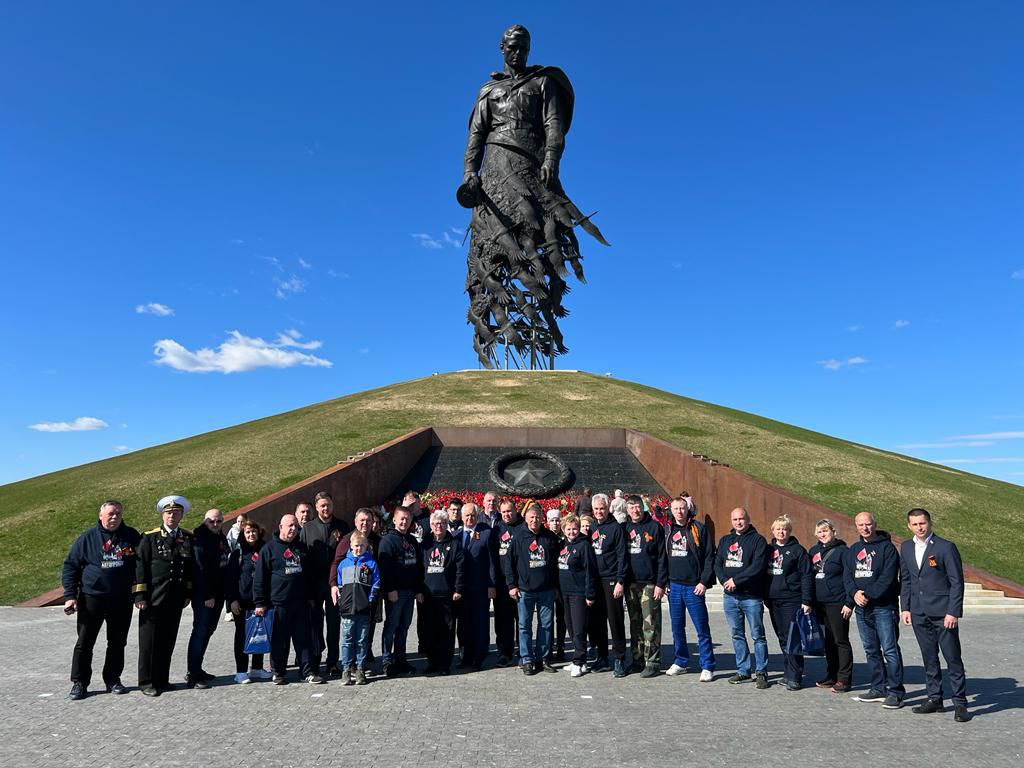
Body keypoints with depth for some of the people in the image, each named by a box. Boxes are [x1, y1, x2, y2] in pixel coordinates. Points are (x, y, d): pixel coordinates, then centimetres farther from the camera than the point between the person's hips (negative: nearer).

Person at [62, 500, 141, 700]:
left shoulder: (132, 536, 2)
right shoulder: (88, 538, -1)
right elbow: (70, 566, 2)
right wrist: (70, 595, -7)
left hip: (121, 600, 1)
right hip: (91, 598, -1)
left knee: (118, 642, 10)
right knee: (84, 642, 4)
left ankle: (113, 679, 23)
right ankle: (79, 683, 16)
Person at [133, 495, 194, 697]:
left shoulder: (188, 539, 10)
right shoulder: (149, 538, -1)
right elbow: (140, 567, -4)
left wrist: (188, 594, 10)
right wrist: (140, 596, -10)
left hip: (176, 598, 4)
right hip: (153, 598, -4)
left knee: (168, 641, 9)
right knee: (150, 641, 1)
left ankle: (162, 680, 20)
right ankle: (147, 682, 12)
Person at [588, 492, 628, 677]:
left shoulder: (615, 527, -4)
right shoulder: (591, 528, 12)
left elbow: (621, 556, -8)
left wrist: (620, 582, -13)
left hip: (611, 580, -5)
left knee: (615, 621, 0)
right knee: (596, 621, 9)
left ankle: (619, 659, 8)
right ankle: (601, 657, 20)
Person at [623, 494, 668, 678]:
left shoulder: (655, 527, -3)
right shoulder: (625, 528, 9)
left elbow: (662, 558, -5)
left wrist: (660, 584, -10)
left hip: (650, 584, -4)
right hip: (631, 584, 5)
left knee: (650, 624, -2)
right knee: (635, 624, 12)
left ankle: (653, 662, 6)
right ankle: (637, 660, 21)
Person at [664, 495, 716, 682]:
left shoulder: (699, 529, -4)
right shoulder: (668, 530, 10)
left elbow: (709, 557, -6)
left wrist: (704, 582, -12)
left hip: (694, 587, -4)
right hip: (674, 586, 5)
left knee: (702, 628, 0)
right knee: (677, 627, 12)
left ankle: (707, 667, 9)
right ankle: (681, 662, 25)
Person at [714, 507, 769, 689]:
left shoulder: (757, 540, -5)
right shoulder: (725, 540, 13)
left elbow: (757, 566, -16)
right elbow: (717, 564, 9)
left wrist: (736, 580, -17)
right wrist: (725, 581, -9)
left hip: (751, 597, -6)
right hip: (730, 596, 6)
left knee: (757, 636, 2)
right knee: (737, 635, 13)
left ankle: (761, 672, 12)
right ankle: (743, 670, 24)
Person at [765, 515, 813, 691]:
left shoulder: (798, 550, -4)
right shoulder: (769, 549, 12)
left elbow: (806, 577, -6)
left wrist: (806, 601, -12)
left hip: (792, 601, -6)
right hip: (773, 601, 6)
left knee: (792, 639, -6)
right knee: (782, 638, 12)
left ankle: (794, 677, 1)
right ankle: (788, 672, 21)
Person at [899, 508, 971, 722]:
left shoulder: (946, 547, -7)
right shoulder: (906, 548, 8)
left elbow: (957, 582, -8)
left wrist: (953, 612, -13)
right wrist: (905, 608, 7)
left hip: (943, 613, -5)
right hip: (919, 613, 5)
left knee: (953, 658, 1)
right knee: (929, 658, 12)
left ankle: (960, 703, 10)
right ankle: (934, 699, 21)